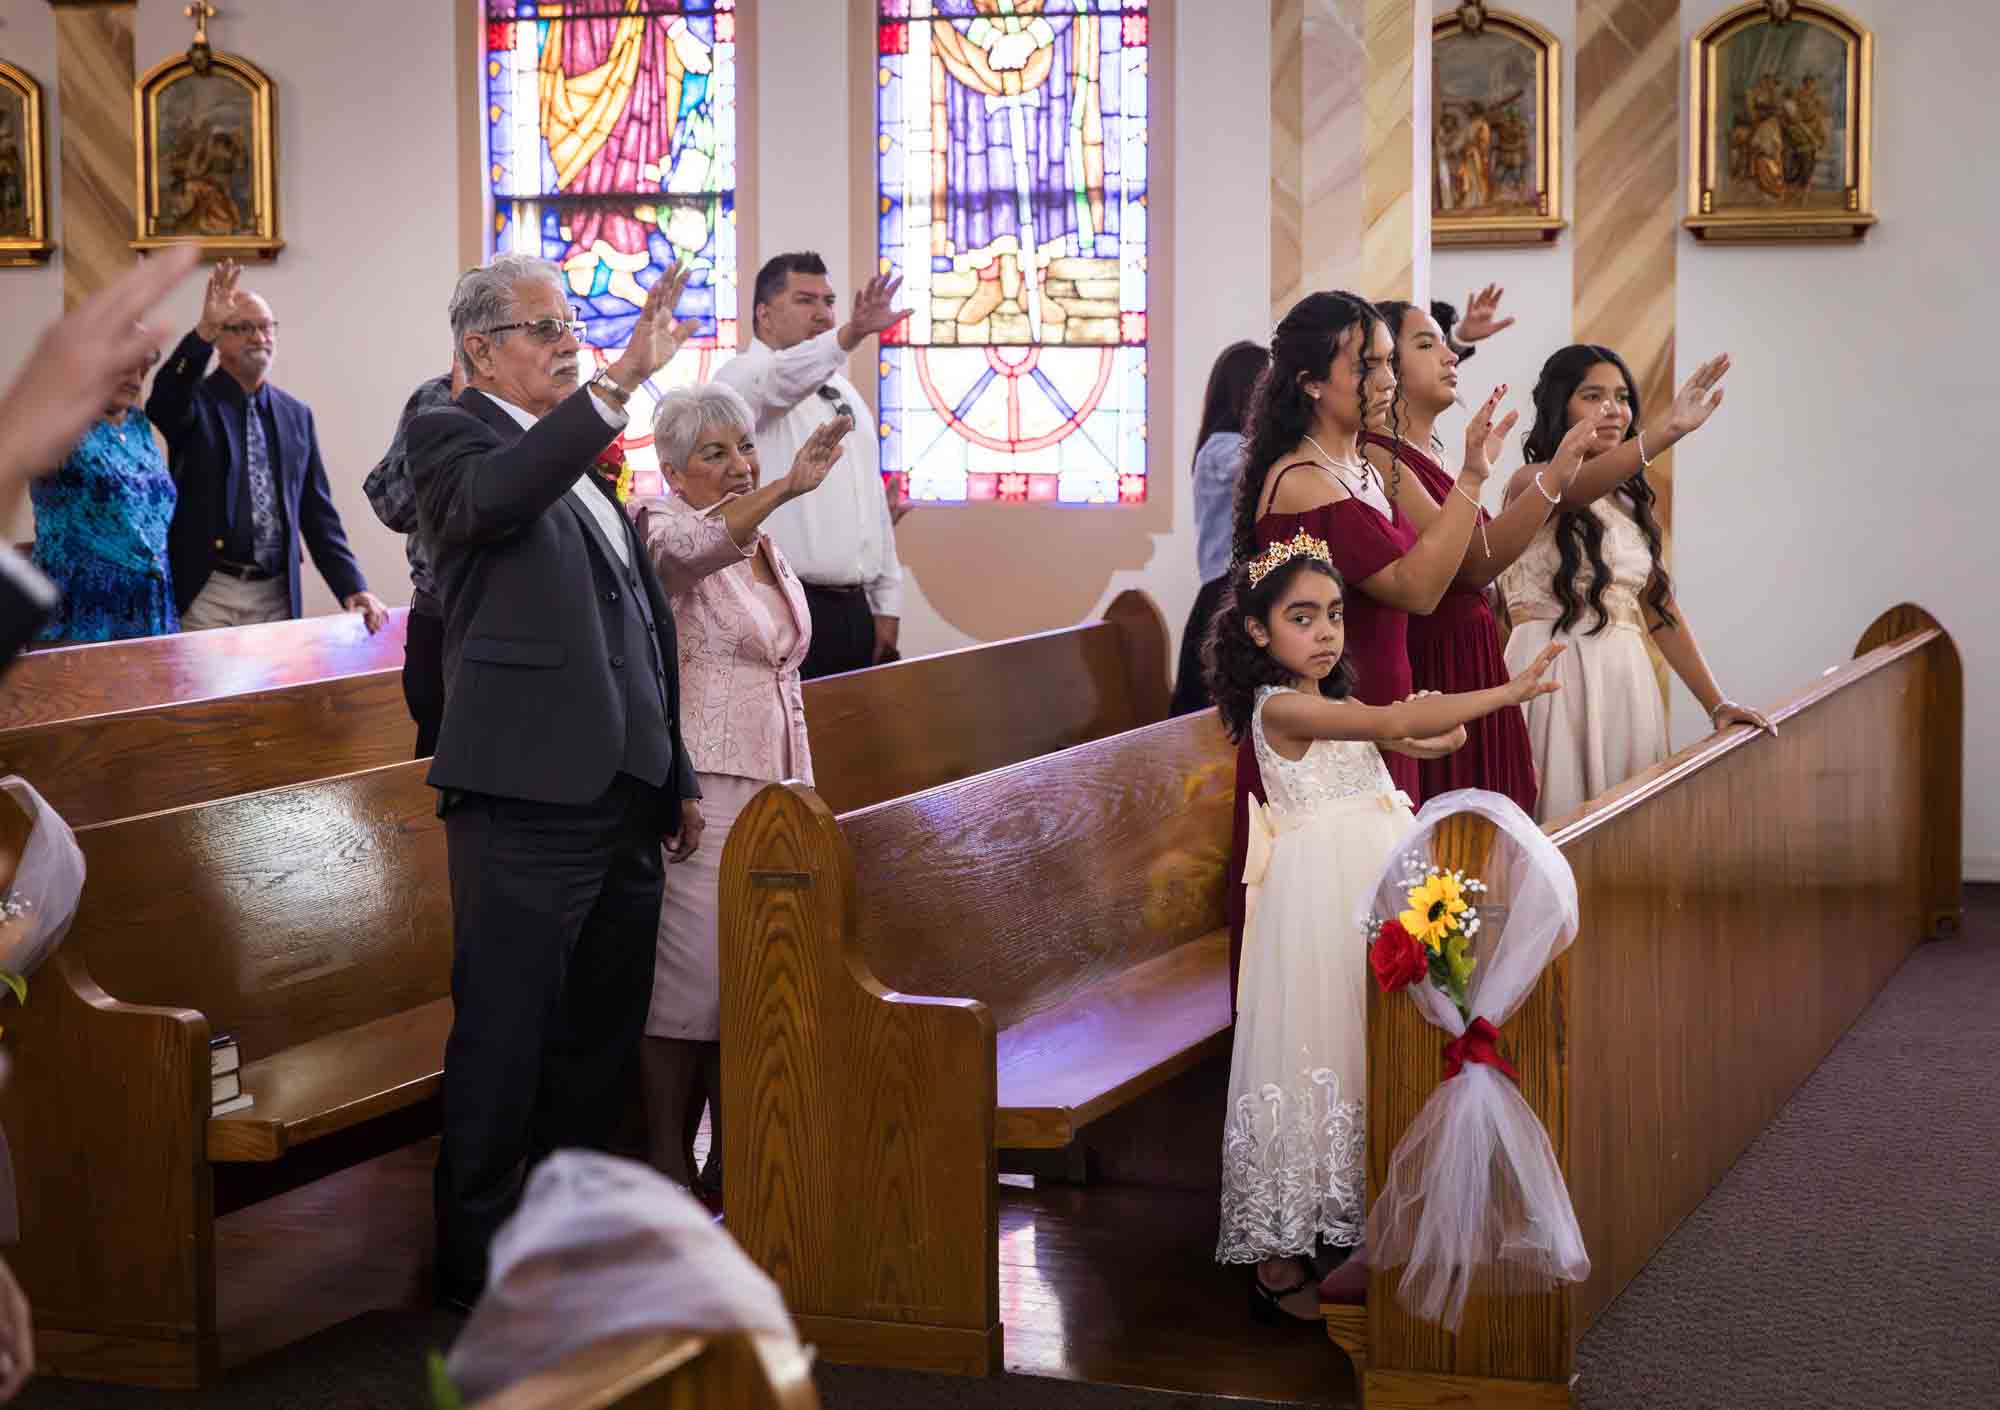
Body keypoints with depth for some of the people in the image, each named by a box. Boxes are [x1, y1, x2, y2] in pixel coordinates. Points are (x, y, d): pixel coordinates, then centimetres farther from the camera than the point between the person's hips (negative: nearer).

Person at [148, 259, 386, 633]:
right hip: (205, 595, -3)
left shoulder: (296, 415, 10)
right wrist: (204, 331, -37)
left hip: (276, 597, 4)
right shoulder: (195, 403, 0)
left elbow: (318, 513, 10)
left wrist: (352, 587, 0)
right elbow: (162, 404, -25)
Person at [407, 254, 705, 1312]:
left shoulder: (581, 455, 20)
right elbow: (491, 496, -30)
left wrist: (675, 777, 22)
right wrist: (619, 382, -39)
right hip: (525, 800, -8)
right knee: (502, 1047, -1)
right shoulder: (451, 435, -4)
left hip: (621, 800, 8)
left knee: (598, 1045, 15)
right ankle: (476, 1270, 10)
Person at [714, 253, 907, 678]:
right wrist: (850, 335, -48)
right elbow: (782, 379, -29)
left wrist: (886, 604, 15)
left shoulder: (844, 392, 20)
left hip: (854, 610, 7)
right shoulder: (746, 377, -5)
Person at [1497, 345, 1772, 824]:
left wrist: (1716, 703, 7)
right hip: (1557, 677, -6)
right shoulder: (1532, 482, -3)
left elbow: (1660, 608, 16)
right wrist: (1668, 430, -43)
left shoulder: (1629, 501, 17)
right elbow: (1575, 488, -27)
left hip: (1627, 681, 6)